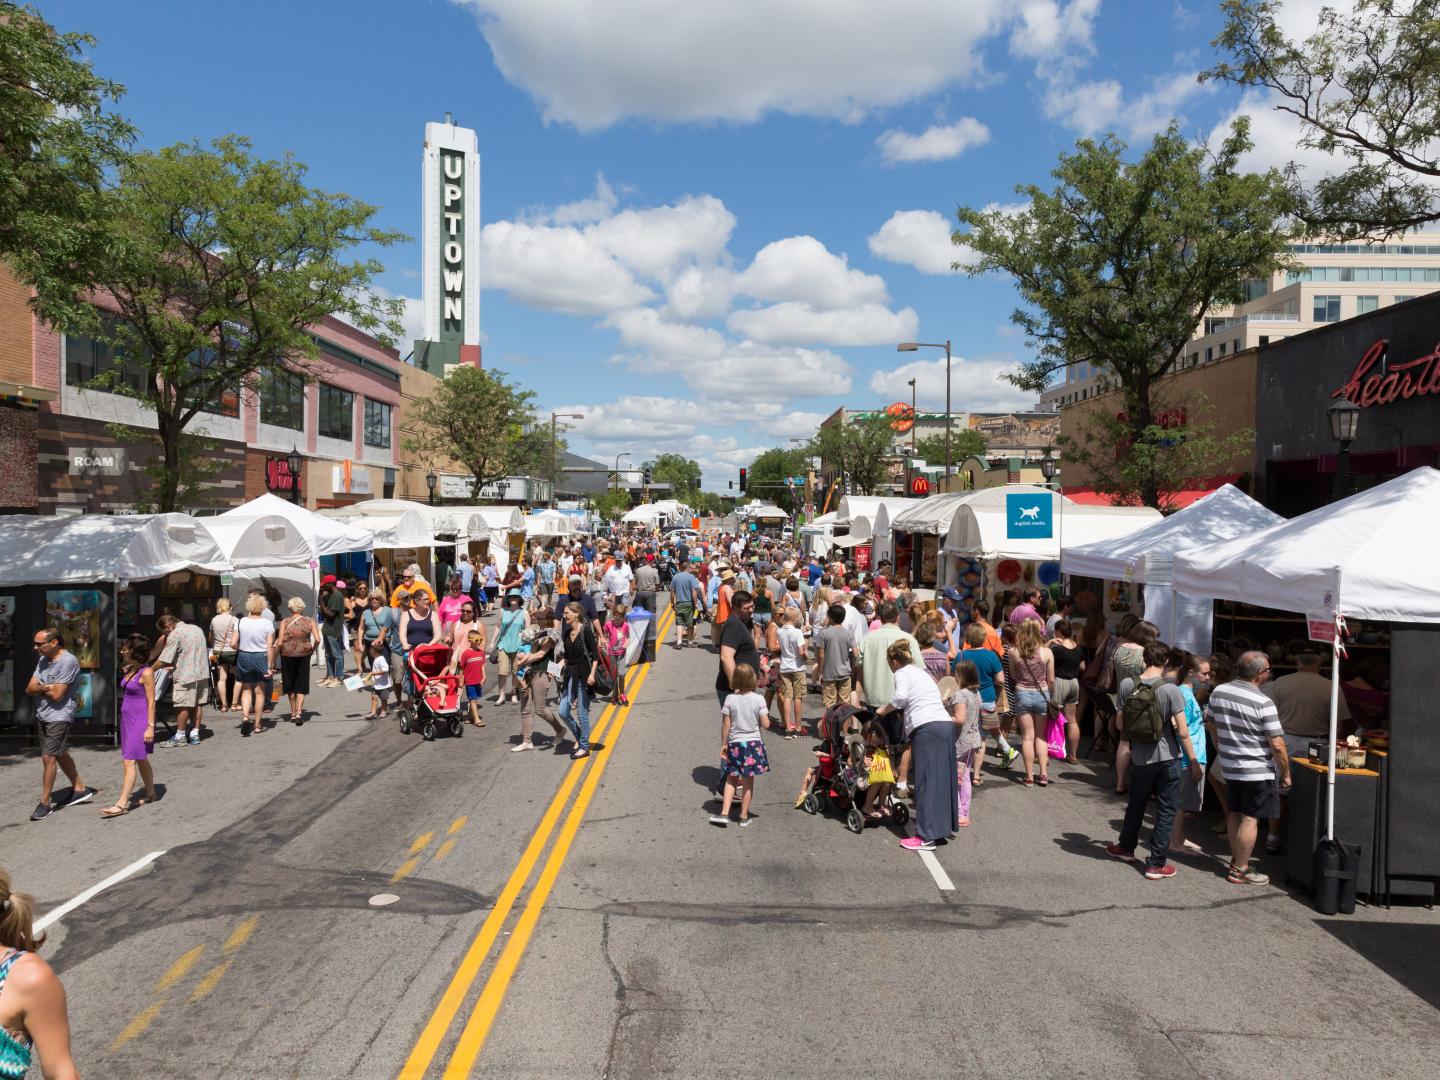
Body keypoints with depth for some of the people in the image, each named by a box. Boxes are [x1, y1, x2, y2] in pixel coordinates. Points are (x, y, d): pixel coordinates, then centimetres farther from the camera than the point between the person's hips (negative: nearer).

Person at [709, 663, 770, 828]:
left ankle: (724, 814, 11)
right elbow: (765, 724, -9)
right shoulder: (759, 699, -10)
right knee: (748, 782, 8)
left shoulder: (730, 699, -9)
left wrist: (723, 744, 5)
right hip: (753, 743, -1)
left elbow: (726, 725, -5)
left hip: (735, 744, 1)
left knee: (731, 779, 15)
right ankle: (744, 817, 17)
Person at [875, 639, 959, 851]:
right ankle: (944, 826, 23)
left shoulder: (902, 672, 5)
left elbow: (901, 696, -15)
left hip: (927, 728, -8)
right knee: (942, 779, 15)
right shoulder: (921, 671, 30)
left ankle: (926, 837, -8)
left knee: (926, 781, -7)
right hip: (946, 723, 8)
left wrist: (883, 710, 0)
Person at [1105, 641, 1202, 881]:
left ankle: (1126, 847, 40)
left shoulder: (1126, 686, -7)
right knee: (1166, 811, 9)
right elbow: (1182, 731, -14)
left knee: (1136, 805, 22)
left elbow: (1120, 724, 1)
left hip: (1139, 758, 3)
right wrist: (1194, 762, -5)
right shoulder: (1170, 690, -15)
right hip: (1168, 758, -3)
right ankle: (1156, 864, 13)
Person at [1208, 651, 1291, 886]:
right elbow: (1277, 745, -17)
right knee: (1250, 819, 1)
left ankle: (1235, 861, 28)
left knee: (1234, 814, 17)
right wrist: (1285, 774, -5)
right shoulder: (1263, 703, -19)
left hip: (1229, 767, 6)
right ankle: (1240, 870, 6)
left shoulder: (1218, 692, 0)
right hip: (1257, 770, -6)